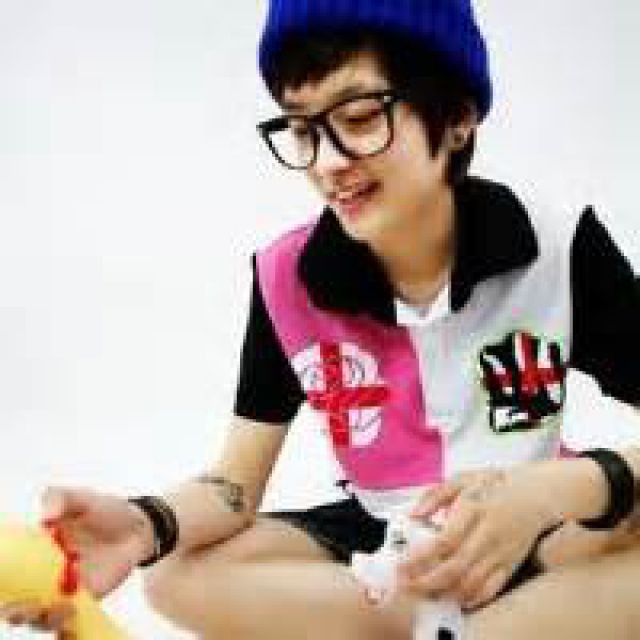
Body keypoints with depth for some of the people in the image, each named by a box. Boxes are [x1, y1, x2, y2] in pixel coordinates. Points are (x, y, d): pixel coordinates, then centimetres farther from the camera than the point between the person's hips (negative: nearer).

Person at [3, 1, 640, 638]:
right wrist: (146, 525, -34)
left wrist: (558, 490, -38)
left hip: (534, 535, -3)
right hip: (382, 541, 4)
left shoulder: (563, 249, -16)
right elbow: (238, 481, -10)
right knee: (178, 574, -21)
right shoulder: (284, 278, -11)